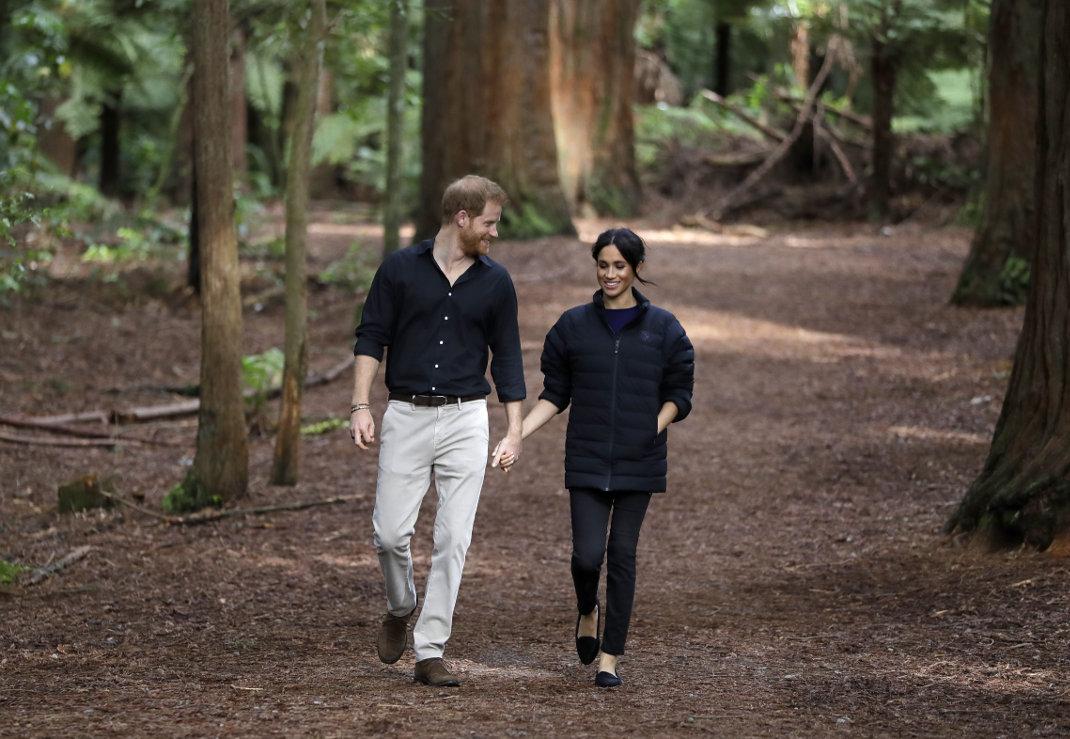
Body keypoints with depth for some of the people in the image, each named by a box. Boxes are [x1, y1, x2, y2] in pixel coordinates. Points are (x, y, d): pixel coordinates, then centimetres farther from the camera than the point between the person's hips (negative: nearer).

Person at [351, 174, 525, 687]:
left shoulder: (495, 282, 6)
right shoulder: (400, 269, 0)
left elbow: (507, 356, 10)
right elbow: (371, 338, 1)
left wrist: (515, 430, 5)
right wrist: (361, 407, -8)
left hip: (464, 419, 1)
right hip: (406, 416, -1)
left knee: (453, 540, -5)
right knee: (390, 533, -3)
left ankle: (430, 653, 0)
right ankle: (400, 610, 28)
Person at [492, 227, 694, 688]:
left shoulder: (662, 328, 2)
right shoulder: (574, 325, 4)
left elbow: (678, 395, 6)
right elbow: (554, 395, 7)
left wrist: (652, 428, -10)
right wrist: (515, 436, -4)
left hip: (638, 463, 0)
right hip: (587, 462, 0)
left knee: (622, 555, 2)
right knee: (587, 554, -9)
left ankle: (609, 657, 10)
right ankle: (587, 611, 25)